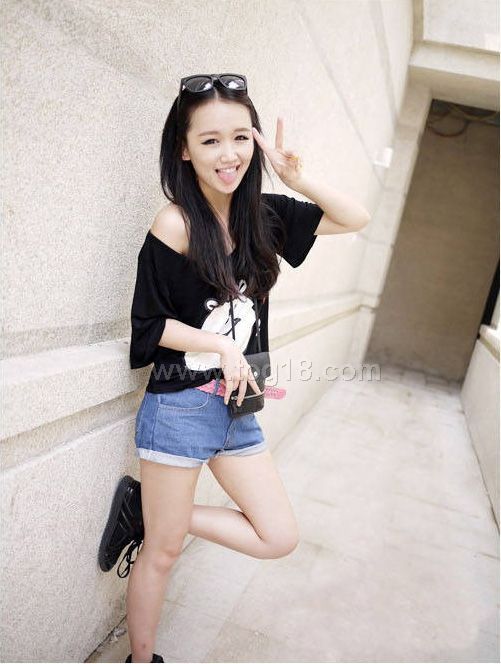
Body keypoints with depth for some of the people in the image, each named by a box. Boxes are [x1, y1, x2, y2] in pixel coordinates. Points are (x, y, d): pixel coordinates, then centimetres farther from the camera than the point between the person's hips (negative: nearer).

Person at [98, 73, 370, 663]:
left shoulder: (261, 215, 1)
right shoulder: (175, 223, -14)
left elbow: (355, 219, 5)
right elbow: (148, 325, -9)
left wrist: (295, 177, -8)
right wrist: (221, 345, -12)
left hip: (236, 405, 6)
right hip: (179, 407, -6)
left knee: (280, 538, 11)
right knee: (163, 551, 10)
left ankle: (144, 510, 19)